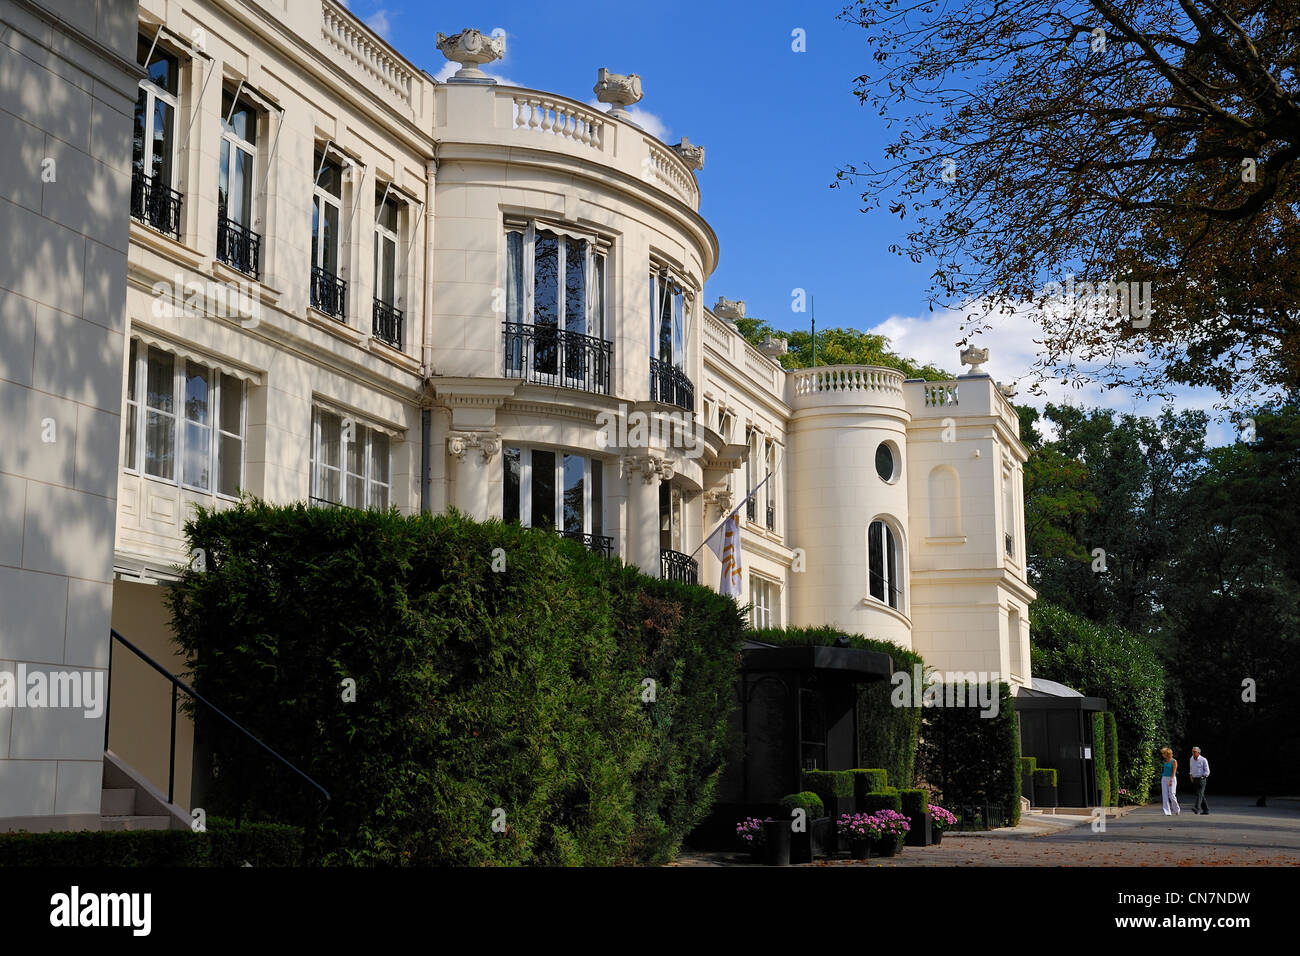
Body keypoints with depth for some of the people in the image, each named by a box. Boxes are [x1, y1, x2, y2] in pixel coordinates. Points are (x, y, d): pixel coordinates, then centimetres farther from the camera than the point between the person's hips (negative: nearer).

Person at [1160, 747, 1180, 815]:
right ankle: (1167, 812, -2)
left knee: (1171, 795, -6)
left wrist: (1171, 780, -22)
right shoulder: (1165, 761, 13)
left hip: (1171, 778, -7)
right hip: (1164, 778, 7)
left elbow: (1174, 772, -15)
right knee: (1165, 795, -2)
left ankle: (1177, 809, 18)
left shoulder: (1174, 761, -8)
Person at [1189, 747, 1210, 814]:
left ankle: (1197, 808, -30)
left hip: (1201, 779, -7)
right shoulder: (1192, 759, 10)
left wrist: (1202, 777, -14)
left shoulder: (1203, 760, -8)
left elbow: (1207, 772, -6)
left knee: (1199, 794, -18)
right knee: (1201, 795, 10)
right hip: (1194, 780, 7)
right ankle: (1206, 810, 18)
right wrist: (1191, 776, 12)